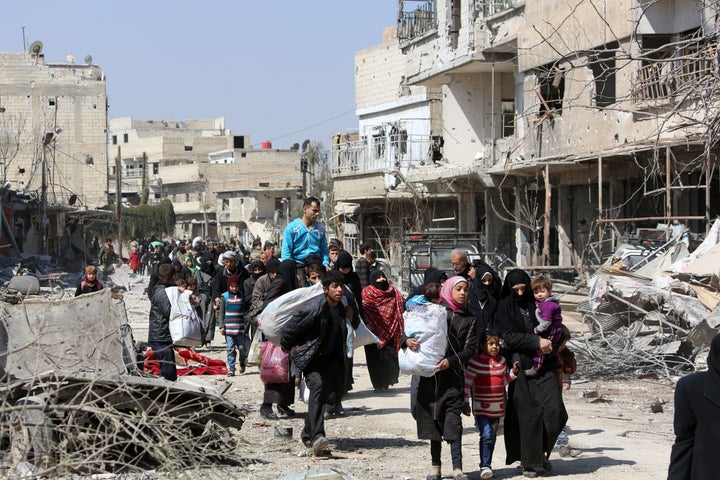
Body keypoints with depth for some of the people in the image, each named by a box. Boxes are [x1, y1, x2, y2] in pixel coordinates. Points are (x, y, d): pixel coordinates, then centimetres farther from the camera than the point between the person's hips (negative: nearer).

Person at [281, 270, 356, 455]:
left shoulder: (342, 308, 0)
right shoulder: (314, 308, -22)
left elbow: (352, 328, 20)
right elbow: (290, 328, -11)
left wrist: (351, 319, -3)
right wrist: (287, 348, 4)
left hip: (331, 357, 7)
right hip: (310, 357, -7)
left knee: (325, 392, 12)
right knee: (317, 386, -25)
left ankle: (308, 433, 32)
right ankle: (316, 437, -36)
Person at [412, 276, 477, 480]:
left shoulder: (469, 319, 11)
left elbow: (470, 348, 4)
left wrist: (451, 361, -12)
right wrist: (408, 339, -17)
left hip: (453, 374, 0)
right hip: (429, 373, 0)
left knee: (453, 418, -10)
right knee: (434, 418, 5)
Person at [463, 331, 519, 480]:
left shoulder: (502, 360, 8)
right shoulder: (476, 361, -9)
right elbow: (467, 383, -7)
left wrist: (513, 372, 3)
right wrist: (466, 402, -9)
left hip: (497, 407, 5)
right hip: (481, 406, -5)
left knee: (492, 437, 12)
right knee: (486, 435, -16)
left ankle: (487, 464, 24)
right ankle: (485, 466, -12)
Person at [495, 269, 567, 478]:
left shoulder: (535, 304, 12)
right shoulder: (504, 308, 2)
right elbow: (508, 336, -10)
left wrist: (547, 340, 1)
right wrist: (536, 341, -17)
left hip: (545, 365, 3)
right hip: (522, 367, -3)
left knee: (555, 410, -8)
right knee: (528, 414, -3)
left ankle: (542, 451, 14)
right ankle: (529, 463, 7)